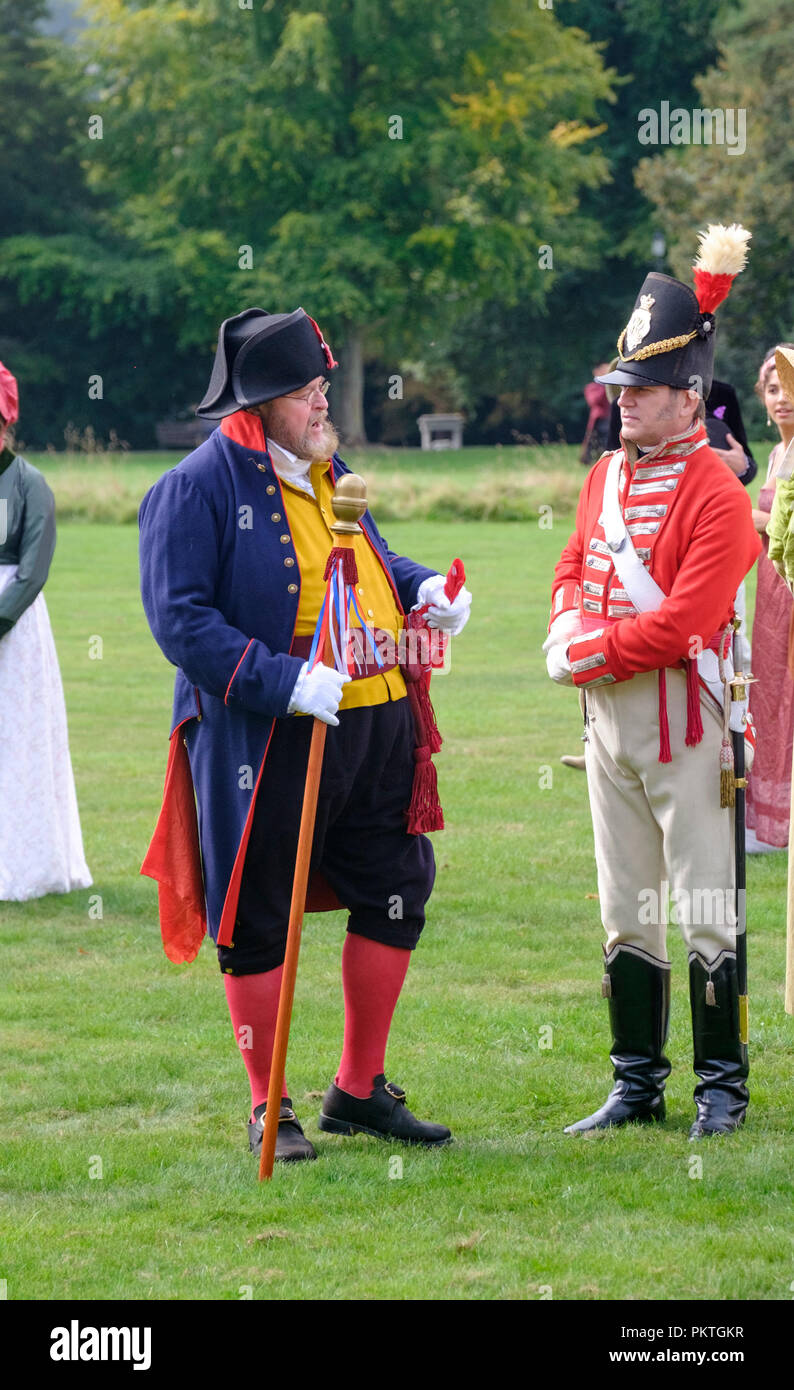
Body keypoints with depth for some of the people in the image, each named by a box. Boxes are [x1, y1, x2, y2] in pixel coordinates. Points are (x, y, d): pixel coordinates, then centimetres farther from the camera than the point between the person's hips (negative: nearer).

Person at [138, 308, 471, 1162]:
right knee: (257, 923, 2)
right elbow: (179, 620, -17)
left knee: (395, 896, 10)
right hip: (265, 739, -7)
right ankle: (268, 1109, 14)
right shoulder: (196, 490, -11)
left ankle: (360, 1091, 23)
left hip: (373, 722, 7)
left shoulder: (325, 471, 12)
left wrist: (423, 589, 4)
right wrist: (284, 682, -25)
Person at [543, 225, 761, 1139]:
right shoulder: (606, 475, 12)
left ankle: (723, 1088, 4)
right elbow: (573, 571, 17)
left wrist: (589, 653, -13)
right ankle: (638, 1085, 18)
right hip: (606, 715, 8)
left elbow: (683, 622, -20)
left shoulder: (716, 495, -14)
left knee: (705, 911, -3)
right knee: (626, 914, 11)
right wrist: (569, 630, -4)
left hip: (679, 715, -8)